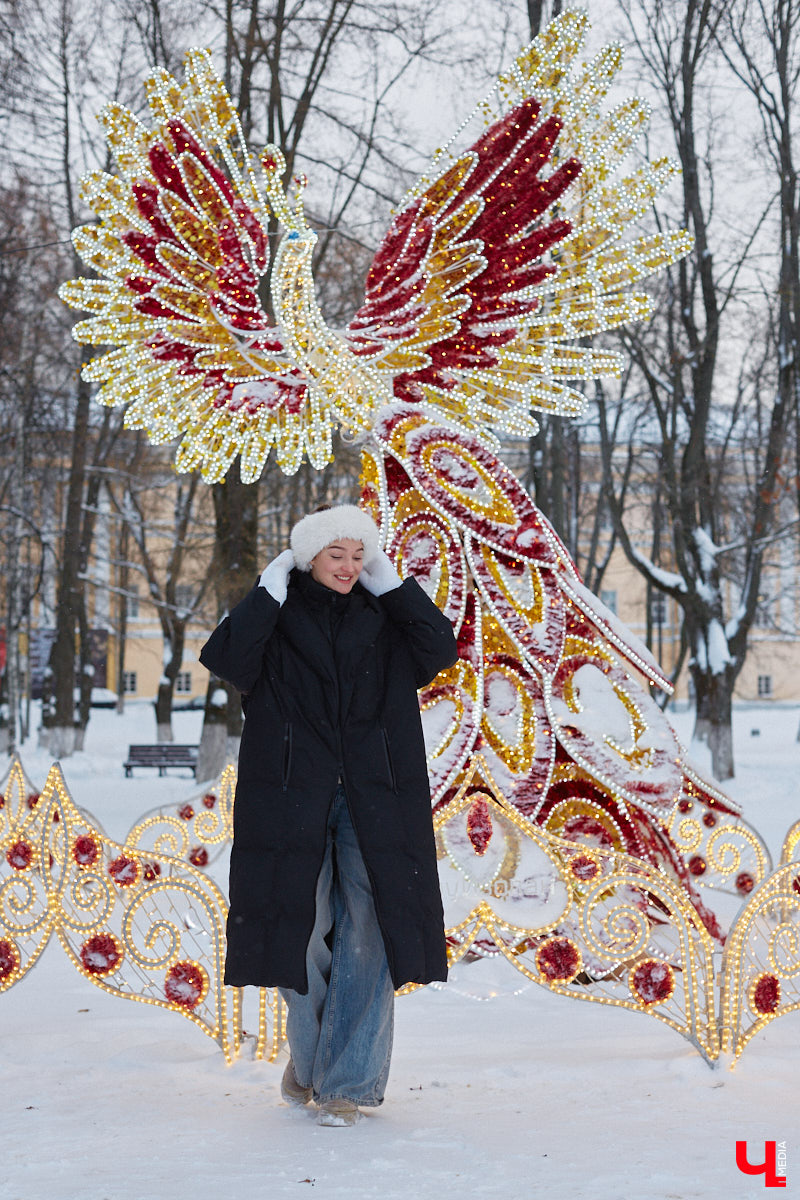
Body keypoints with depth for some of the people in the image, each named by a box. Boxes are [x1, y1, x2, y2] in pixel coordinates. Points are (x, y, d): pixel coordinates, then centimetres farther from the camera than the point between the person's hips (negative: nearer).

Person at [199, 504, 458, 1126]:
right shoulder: (277, 617, 5)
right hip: (293, 800, -1)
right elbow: (226, 660, -13)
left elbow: (440, 650, -4)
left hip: (373, 800, 1)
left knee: (365, 933, -4)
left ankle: (348, 1081, 5)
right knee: (299, 928, 2)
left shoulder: (383, 617, 11)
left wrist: (392, 585, -3)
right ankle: (309, 1056, 27)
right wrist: (270, 591, -11)